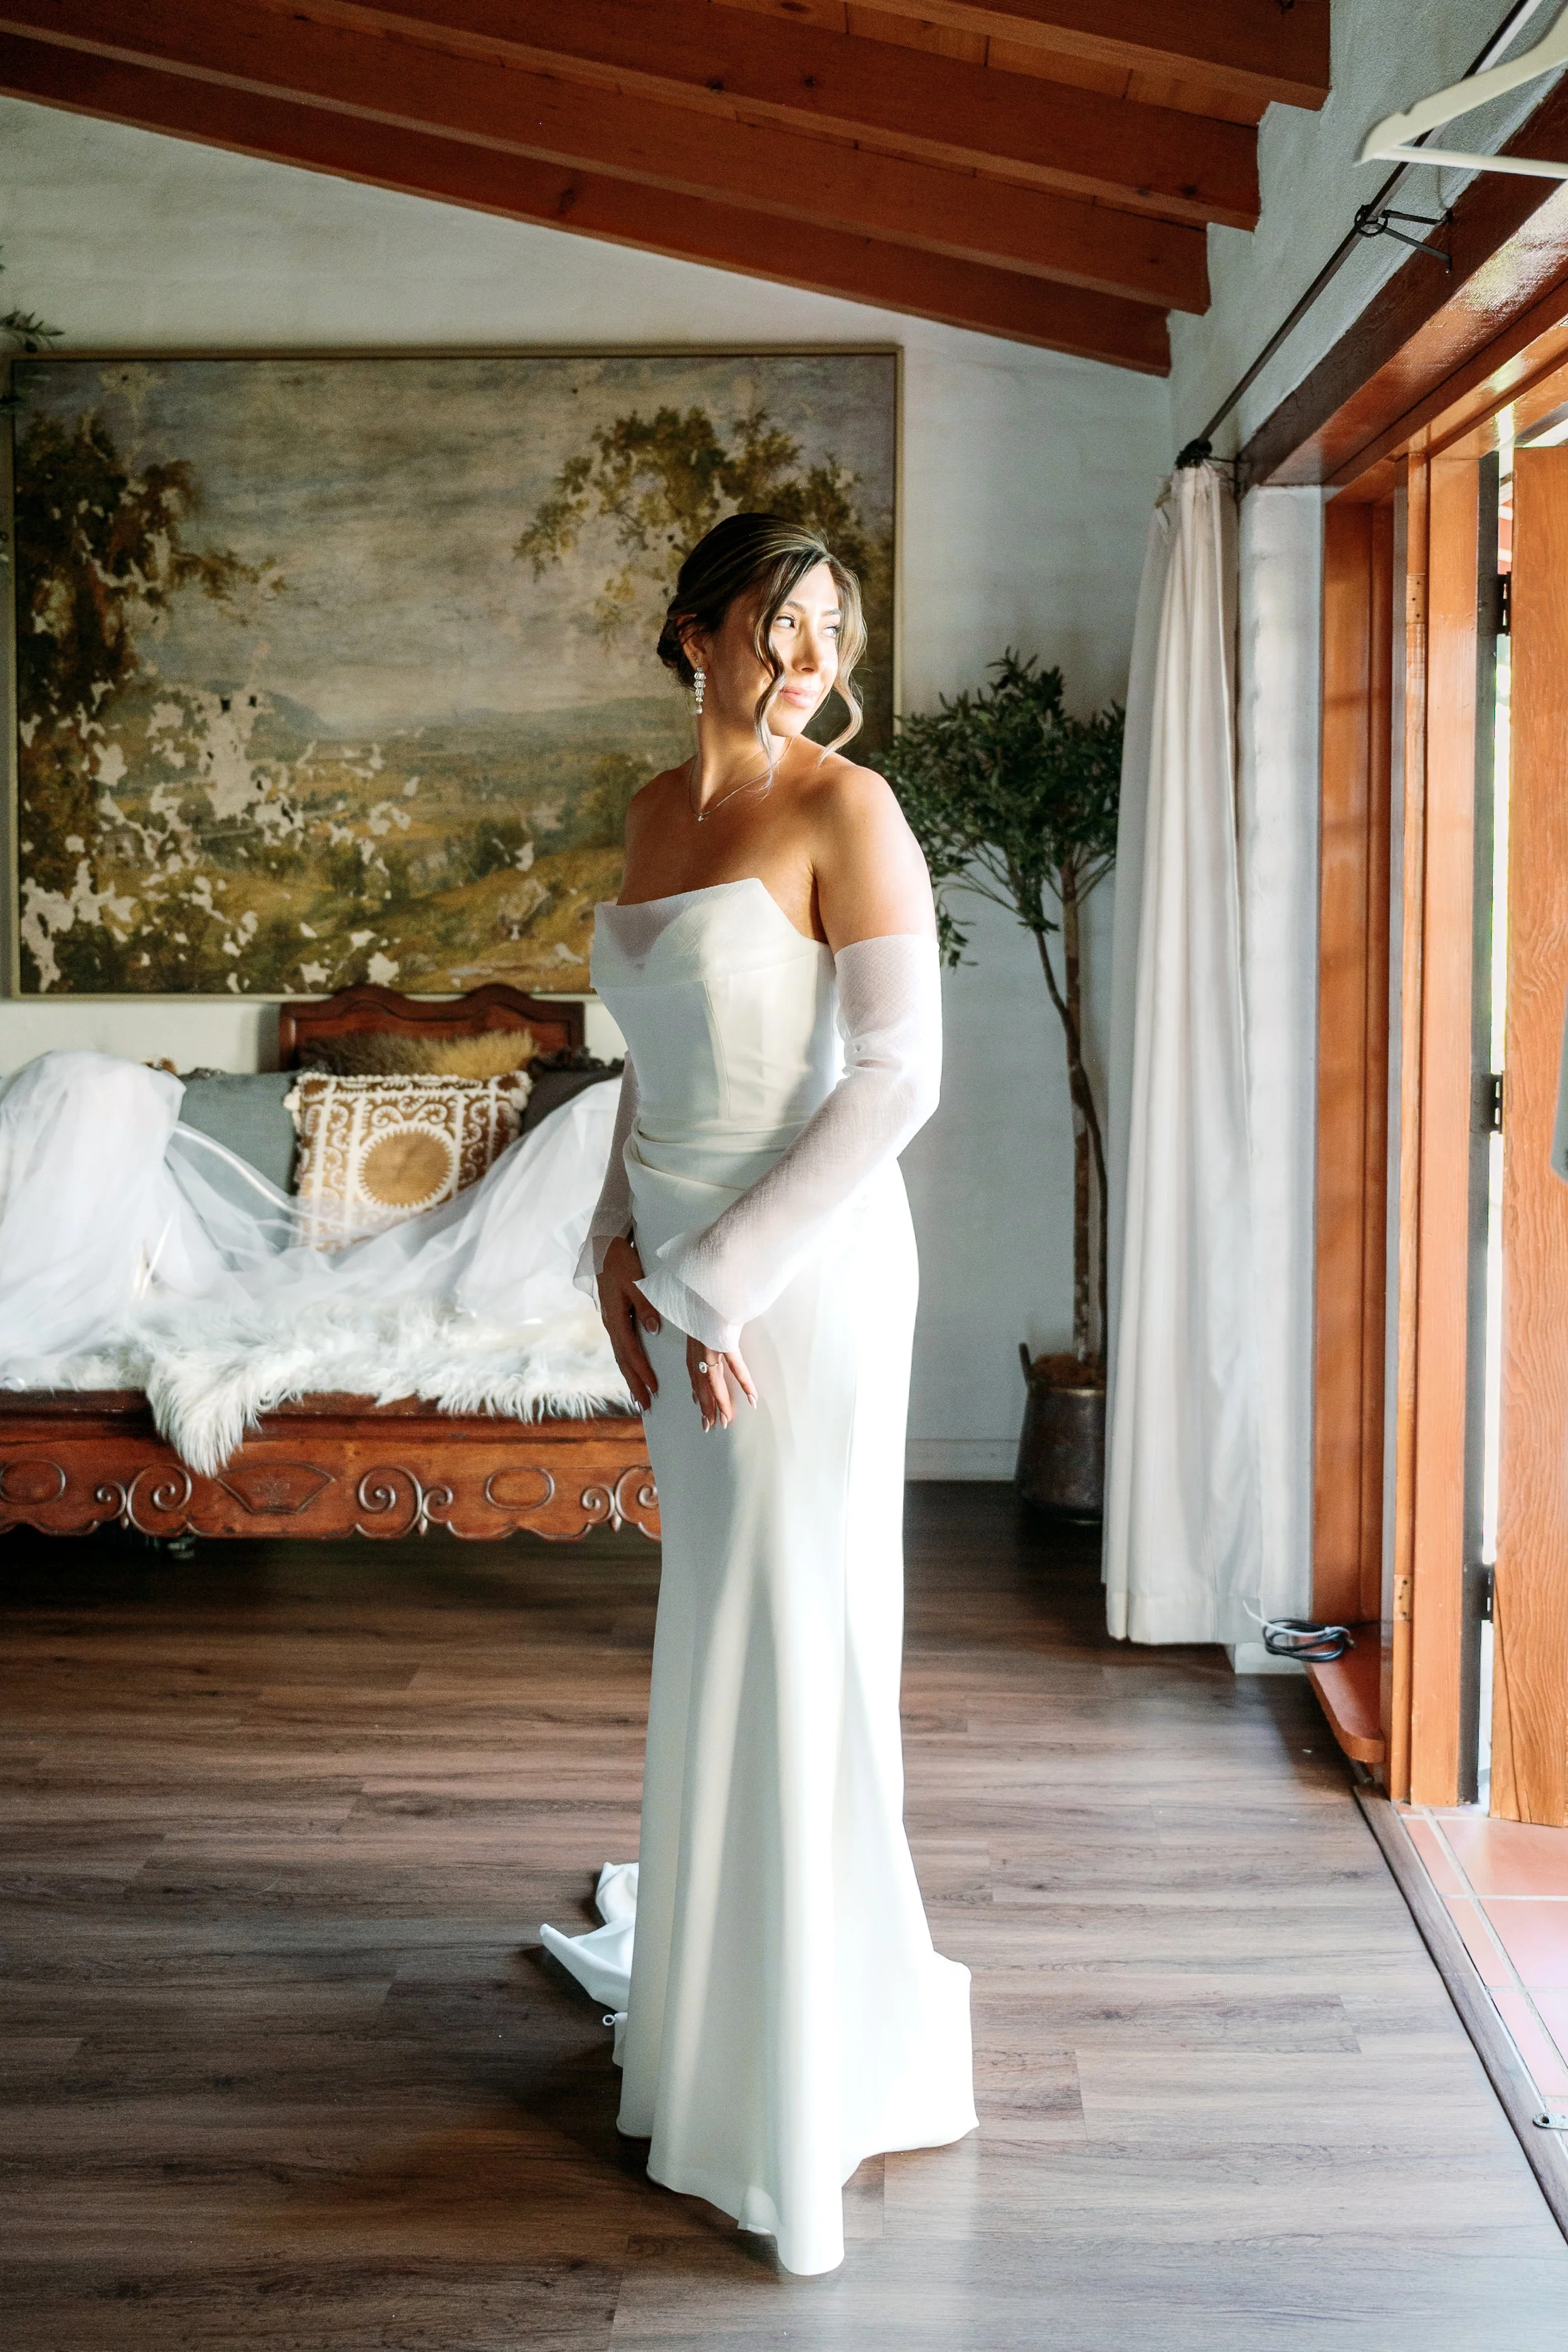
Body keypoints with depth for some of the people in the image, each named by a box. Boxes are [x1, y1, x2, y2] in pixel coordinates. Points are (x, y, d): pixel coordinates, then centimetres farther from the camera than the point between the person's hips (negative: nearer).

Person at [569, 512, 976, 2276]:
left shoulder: (845, 809, -11)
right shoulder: (656, 811, 11)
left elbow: (897, 1077, -17)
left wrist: (722, 1282, -17)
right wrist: (623, 1242, 5)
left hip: (807, 1272, -7)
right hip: (682, 1274, 7)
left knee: (787, 1651, 0)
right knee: (718, 1642, 17)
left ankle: (814, 2087, 17)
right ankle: (716, 2018, 36)